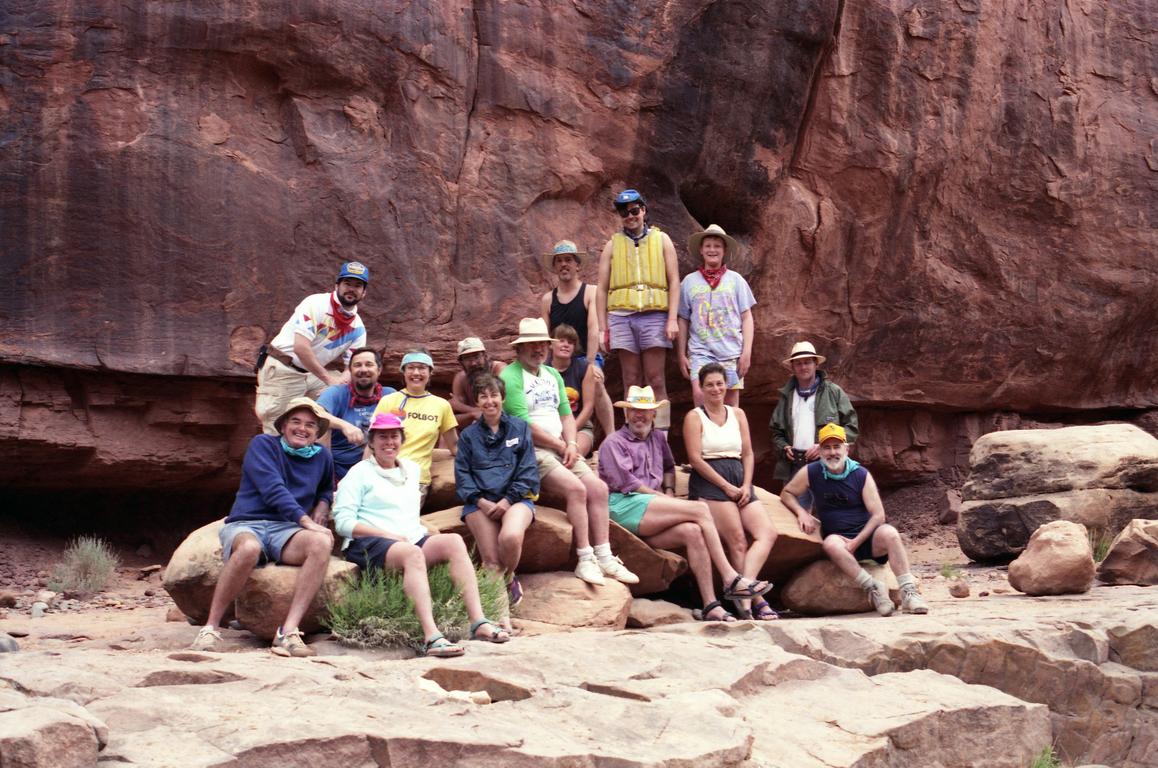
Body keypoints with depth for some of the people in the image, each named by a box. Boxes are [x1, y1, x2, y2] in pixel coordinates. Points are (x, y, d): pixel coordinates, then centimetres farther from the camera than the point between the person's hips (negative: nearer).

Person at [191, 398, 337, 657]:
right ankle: (211, 627, -27)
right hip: (246, 526, -3)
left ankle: (288, 632, -37)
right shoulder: (263, 444, 4)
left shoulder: (322, 457, 18)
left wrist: (320, 514, 14)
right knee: (249, 548, -42)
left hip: (285, 531, 4)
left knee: (322, 543, -32)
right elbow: (273, 490, -11)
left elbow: (326, 492, 38)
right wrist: (306, 521, -21)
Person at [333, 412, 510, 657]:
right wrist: (389, 535, -13)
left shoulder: (411, 469, 25)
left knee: (454, 541, -24)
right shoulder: (359, 473, 6)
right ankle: (431, 637, -51)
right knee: (412, 553, -38)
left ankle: (478, 622, -33)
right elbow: (343, 522, -5)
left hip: (413, 538, 6)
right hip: (369, 544, -6)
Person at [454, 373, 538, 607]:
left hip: (516, 498, -1)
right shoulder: (469, 435, 18)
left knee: (510, 537, -32)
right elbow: (462, 473, 9)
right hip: (480, 501, 1)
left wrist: (508, 500, -8)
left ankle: (508, 578, -3)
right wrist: (480, 501, -9)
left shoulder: (520, 428, 14)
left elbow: (527, 469, 6)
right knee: (491, 562, -21)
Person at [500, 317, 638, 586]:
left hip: (562, 449, 8)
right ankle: (585, 560, -19)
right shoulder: (510, 377, -9)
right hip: (530, 451, -8)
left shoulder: (552, 375, 18)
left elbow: (566, 414, 17)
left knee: (599, 488, -9)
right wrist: (562, 446, -9)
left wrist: (571, 444, -4)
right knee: (576, 488, -25)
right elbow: (524, 425, -16)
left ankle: (605, 558, -5)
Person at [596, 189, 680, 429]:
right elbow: (602, 288, 12)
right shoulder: (613, 245, 15)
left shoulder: (661, 240, 12)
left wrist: (672, 319, -4)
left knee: (656, 381, -5)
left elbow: (674, 281, 6)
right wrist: (603, 327, 4)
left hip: (654, 314, -1)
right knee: (632, 382, 2)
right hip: (621, 316, 2)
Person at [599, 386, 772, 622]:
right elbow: (625, 482, -5)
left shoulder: (658, 438, 27)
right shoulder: (614, 443, 6)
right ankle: (731, 580, -23)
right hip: (625, 506, -6)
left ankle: (710, 606, -29)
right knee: (700, 509, -22)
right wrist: (661, 497, -4)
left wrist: (669, 491, 19)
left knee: (692, 532, -25)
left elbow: (669, 467, 40)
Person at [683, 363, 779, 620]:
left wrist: (746, 486, -2)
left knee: (767, 533, -16)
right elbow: (695, 458, -6)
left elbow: (747, 454, 15)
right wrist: (727, 487, -12)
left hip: (739, 484, 6)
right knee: (738, 541, -18)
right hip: (708, 483, -6)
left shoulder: (737, 414, 19)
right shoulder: (694, 417, 3)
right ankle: (755, 599, -15)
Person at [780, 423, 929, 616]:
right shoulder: (810, 473, -1)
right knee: (831, 543, -36)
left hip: (866, 537, 0)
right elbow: (787, 493, 11)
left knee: (889, 533, -32)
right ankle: (872, 588, -31)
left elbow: (878, 515, -6)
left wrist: (856, 542, -17)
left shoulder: (861, 475, -4)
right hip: (838, 539, 0)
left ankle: (908, 593, -31)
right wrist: (801, 512, -10)